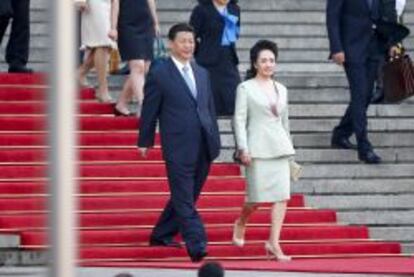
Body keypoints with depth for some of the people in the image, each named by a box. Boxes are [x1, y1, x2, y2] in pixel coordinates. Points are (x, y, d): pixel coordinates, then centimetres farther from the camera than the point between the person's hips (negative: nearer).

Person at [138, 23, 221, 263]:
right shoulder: (159, 74, -2)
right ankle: (197, 245, -15)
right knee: (184, 199, -8)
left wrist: (215, 140, 15)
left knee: (186, 196, 13)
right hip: (178, 147, -6)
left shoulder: (202, 73, 16)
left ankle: (162, 234, 26)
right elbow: (149, 111, 1)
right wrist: (145, 142, 3)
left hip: (204, 147, 6)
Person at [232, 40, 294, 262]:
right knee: (258, 197, -3)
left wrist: (288, 145, 22)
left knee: (282, 195, -7)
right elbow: (239, 120, -5)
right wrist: (243, 149, -13)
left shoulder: (281, 90, 15)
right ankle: (241, 223, 28)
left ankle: (274, 243, -6)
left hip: (280, 147, 5)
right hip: (258, 147, -5)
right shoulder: (245, 88, 0)